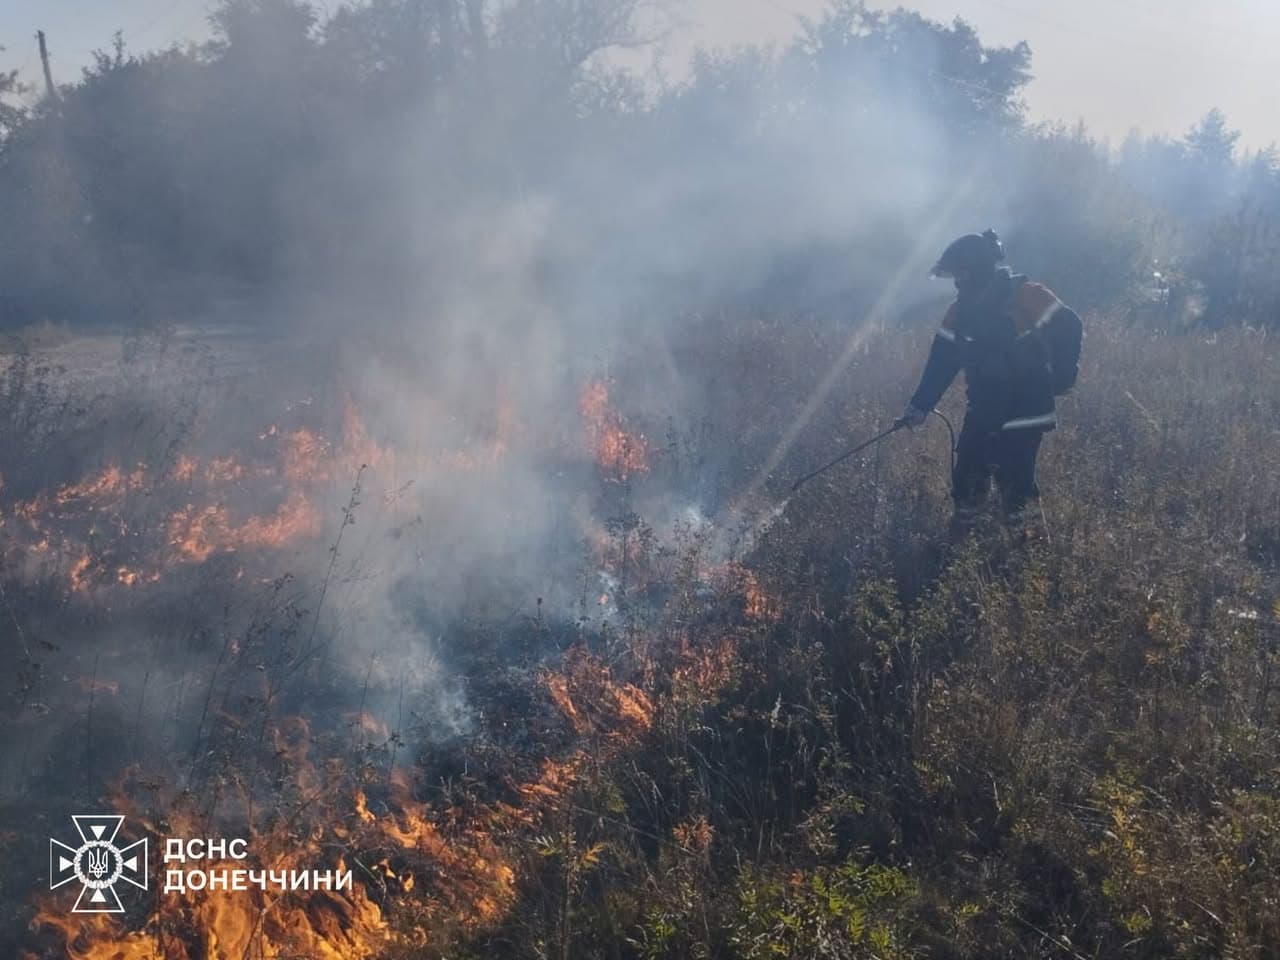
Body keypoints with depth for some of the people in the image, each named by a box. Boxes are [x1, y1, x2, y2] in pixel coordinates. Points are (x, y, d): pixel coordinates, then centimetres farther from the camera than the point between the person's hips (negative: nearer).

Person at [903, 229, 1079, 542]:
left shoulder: (1027, 297, -17)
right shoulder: (962, 310, 2)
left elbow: (1068, 330, -11)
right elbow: (942, 361, 6)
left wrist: (1057, 380, -9)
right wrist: (920, 405, 0)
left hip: (1024, 414, -6)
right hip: (982, 413, 6)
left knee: (1014, 483, -6)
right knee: (967, 478, 11)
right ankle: (957, 547, 29)